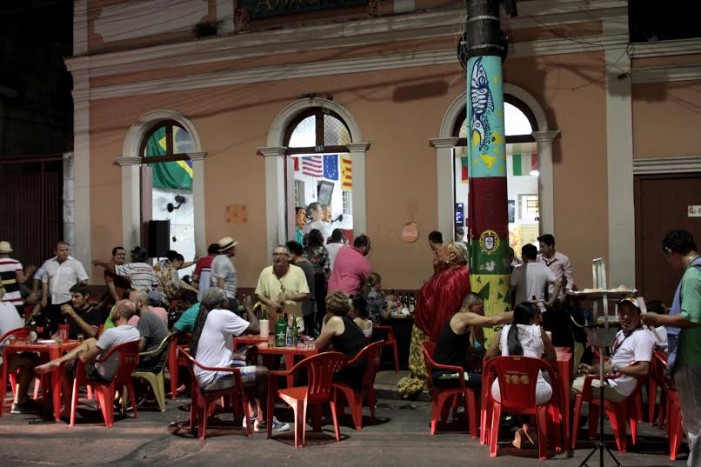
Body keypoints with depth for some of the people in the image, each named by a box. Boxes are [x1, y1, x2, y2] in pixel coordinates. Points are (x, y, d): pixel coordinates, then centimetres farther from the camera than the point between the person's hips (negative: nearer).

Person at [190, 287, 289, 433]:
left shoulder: (206, 316, 12)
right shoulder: (223, 315, -16)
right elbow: (256, 329, -15)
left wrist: (240, 356, 8)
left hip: (204, 374, 10)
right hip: (213, 378, -10)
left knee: (247, 363, 24)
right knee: (262, 372, -4)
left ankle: (252, 414, 26)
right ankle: (265, 421, 9)